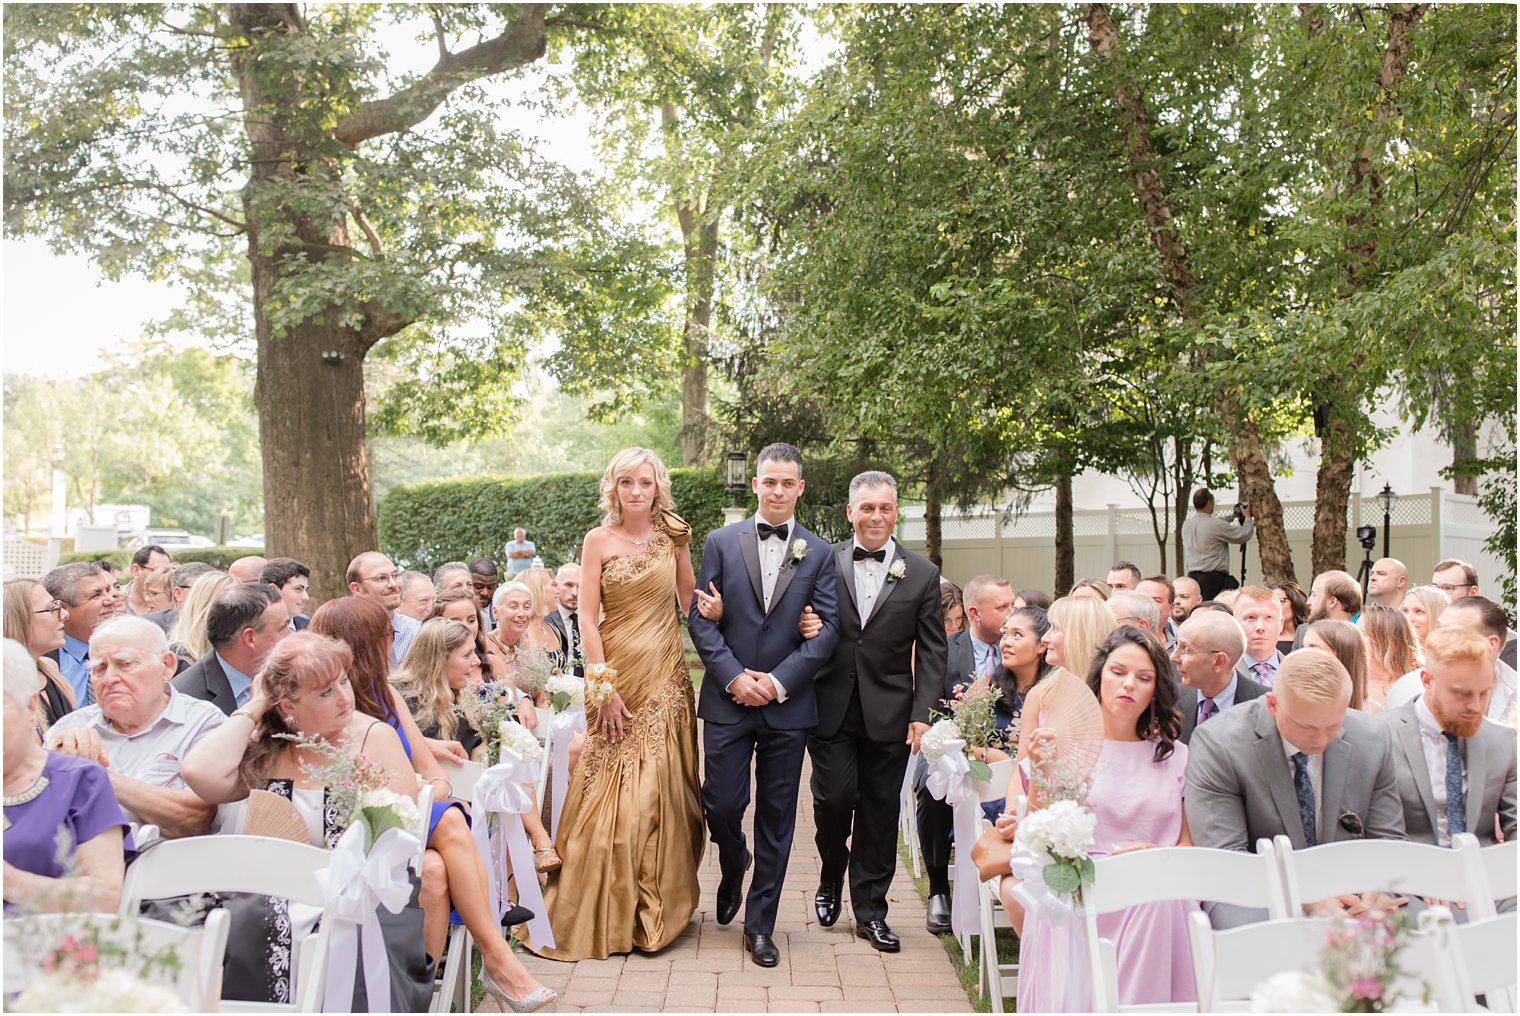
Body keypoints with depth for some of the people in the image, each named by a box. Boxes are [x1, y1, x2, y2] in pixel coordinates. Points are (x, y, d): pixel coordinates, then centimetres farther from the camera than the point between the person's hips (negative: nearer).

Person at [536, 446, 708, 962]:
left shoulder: (672, 538, 6)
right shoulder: (599, 540, -1)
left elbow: (692, 603, 12)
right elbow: (588, 617, -5)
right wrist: (603, 685, -11)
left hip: (666, 678, 2)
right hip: (617, 673, -2)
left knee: (661, 792, 4)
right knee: (612, 796, 1)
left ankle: (659, 908, 20)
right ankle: (604, 913, 16)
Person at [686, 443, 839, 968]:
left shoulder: (819, 553, 5)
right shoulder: (721, 542, 4)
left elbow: (828, 628, -1)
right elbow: (699, 617, 0)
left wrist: (780, 681, -11)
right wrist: (734, 676, -11)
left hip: (787, 704, 1)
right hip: (727, 701, 0)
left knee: (777, 818, 6)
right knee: (722, 806, -1)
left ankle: (760, 924, 20)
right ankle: (733, 866, 34)